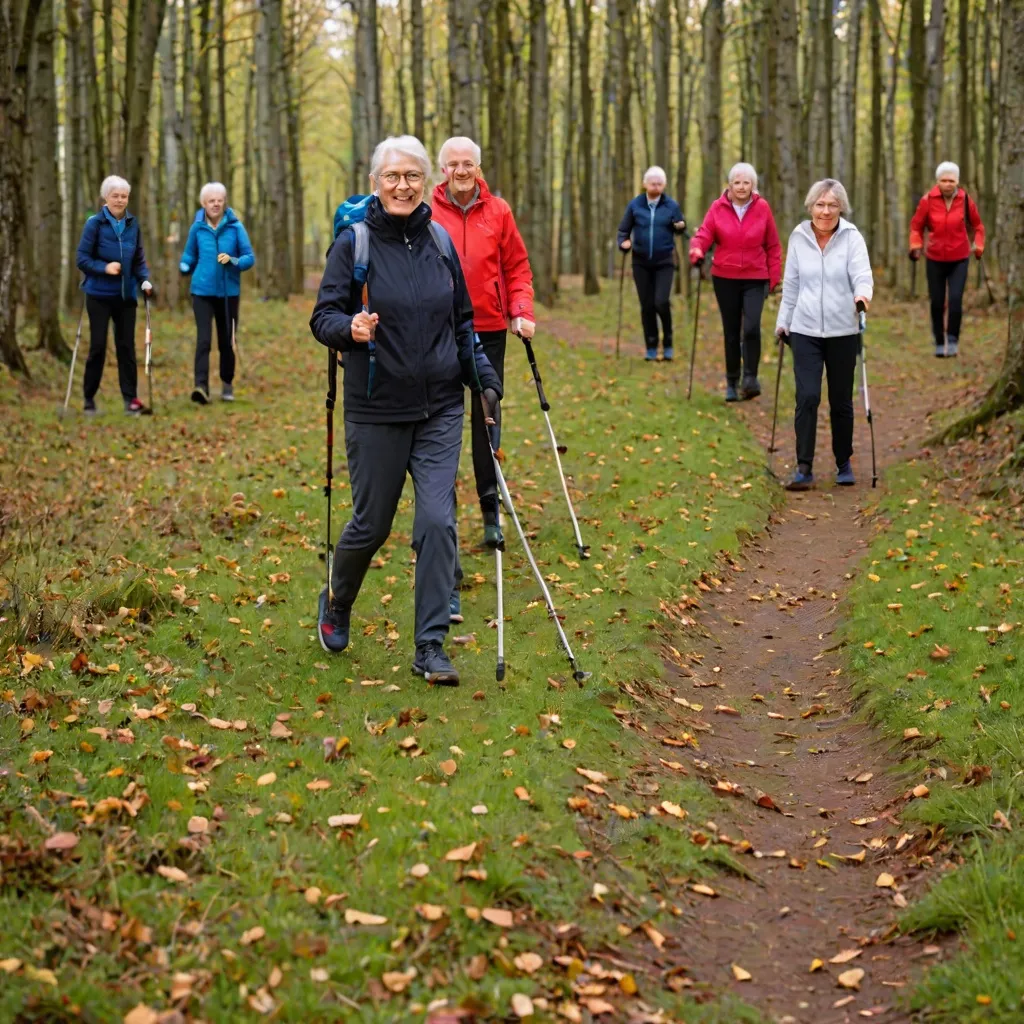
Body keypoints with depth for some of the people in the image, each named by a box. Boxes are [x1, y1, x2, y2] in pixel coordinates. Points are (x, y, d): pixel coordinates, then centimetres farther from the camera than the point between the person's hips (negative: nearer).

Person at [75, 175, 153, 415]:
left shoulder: (132, 224, 5)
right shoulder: (95, 223, -7)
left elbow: (139, 259, 10)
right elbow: (81, 259, -6)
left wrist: (145, 280, -6)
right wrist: (104, 268, -21)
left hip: (126, 296, 3)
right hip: (99, 296, -3)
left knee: (126, 346, 4)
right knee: (98, 346, 2)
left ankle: (130, 398, 8)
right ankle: (89, 399, 13)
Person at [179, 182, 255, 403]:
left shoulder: (235, 227, -2)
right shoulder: (197, 228, 2)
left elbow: (249, 258, -3)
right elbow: (189, 255, 14)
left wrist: (233, 260, -20)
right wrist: (184, 267, -5)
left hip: (228, 292, 1)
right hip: (202, 291, 0)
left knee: (227, 342, 11)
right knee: (203, 339, -14)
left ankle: (227, 385, 27)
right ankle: (201, 386, -20)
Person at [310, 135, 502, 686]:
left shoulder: (440, 242, 6)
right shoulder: (354, 243, -6)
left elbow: (462, 320, 15)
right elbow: (322, 317, -7)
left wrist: (484, 377, 8)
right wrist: (349, 327, -28)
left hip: (440, 411, 3)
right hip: (376, 412, -3)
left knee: (438, 522, -7)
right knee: (370, 524, 7)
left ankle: (430, 646, 1)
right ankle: (336, 604, 38)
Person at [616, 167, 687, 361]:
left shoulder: (671, 206, -1)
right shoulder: (635, 204, 1)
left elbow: (679, 229, 6)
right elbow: (624, 229, 7)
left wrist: (681, 227, -17)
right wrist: (624, 243, -13)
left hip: (664, 262, -2)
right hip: (641, 263, 2)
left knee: (661, 302, -14)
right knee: (647, 306, 5)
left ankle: (667, 343, 7)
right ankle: (651, 348, 16)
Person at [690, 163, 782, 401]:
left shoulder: (762, 208, -2)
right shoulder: (718, 207, -1)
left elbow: (773, 246, 3)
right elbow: (704, 234, -7)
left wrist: (774, 277, 1)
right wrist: (697, 251, -29)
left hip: (755, 278, -1)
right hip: (725, 278, 1)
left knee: (752, 328, -18)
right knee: (731, 332, 8)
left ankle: (750, 378, -7)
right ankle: (732, 383, 20)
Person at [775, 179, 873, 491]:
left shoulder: (851, 238, -4)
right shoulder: (799, 237, 3)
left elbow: (862, 275, -15)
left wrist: (863, 294, -37)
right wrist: (782, 322, 16)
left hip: (842, 332, -1)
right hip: (805, 330, 1)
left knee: (841, 401, 8)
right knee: (807, 397, -11)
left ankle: (844, 464, 25)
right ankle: (804, 468, -7)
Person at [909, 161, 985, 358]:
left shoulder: (965, 200, -6)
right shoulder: (928, 200, -9)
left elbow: (977, 225, 10)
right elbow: (916, 226, 4)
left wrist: (978, 246, 1)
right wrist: (916, 245, -9)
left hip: (959, 260, 0)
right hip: (935, 260, 0)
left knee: (956, 299, -15)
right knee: (937, 303, 5)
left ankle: (953, 339, 0)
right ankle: (939, 342, 22)